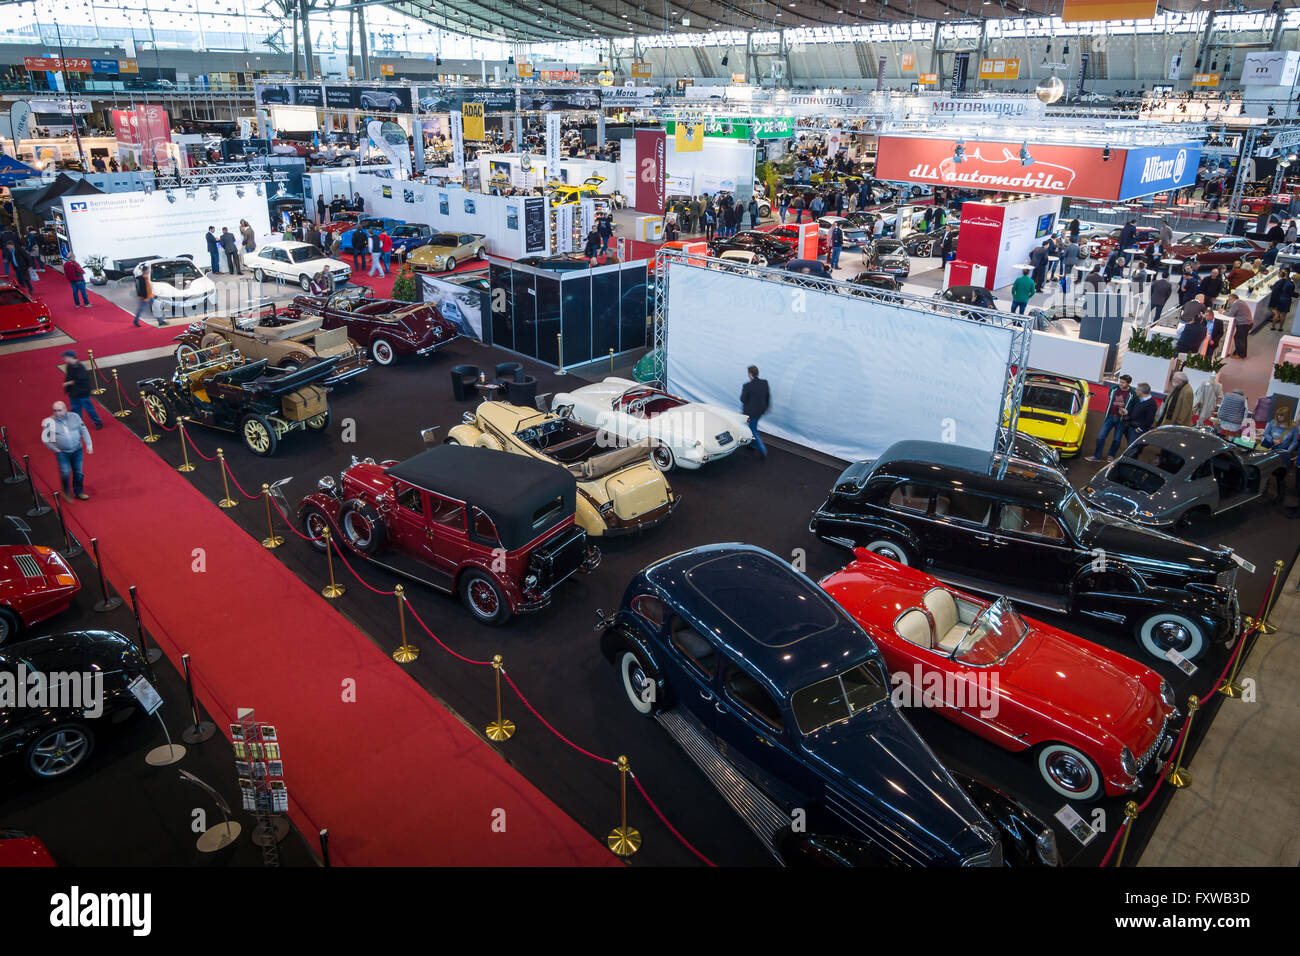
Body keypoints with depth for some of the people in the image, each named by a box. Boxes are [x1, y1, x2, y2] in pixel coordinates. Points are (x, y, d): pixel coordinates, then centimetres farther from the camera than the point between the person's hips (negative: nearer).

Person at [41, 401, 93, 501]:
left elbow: (84, 431, 3)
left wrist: (89, 445, -4)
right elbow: (45, 439, 0)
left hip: (77, 451, 2)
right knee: (65, 473, -10)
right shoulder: (50, 422, -9)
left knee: (78, 472, 9)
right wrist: (56, 449, -3)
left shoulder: (74, 416, -3)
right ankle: (67, 492, 13)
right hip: (62, 453, -2)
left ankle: (79, 492, 27)